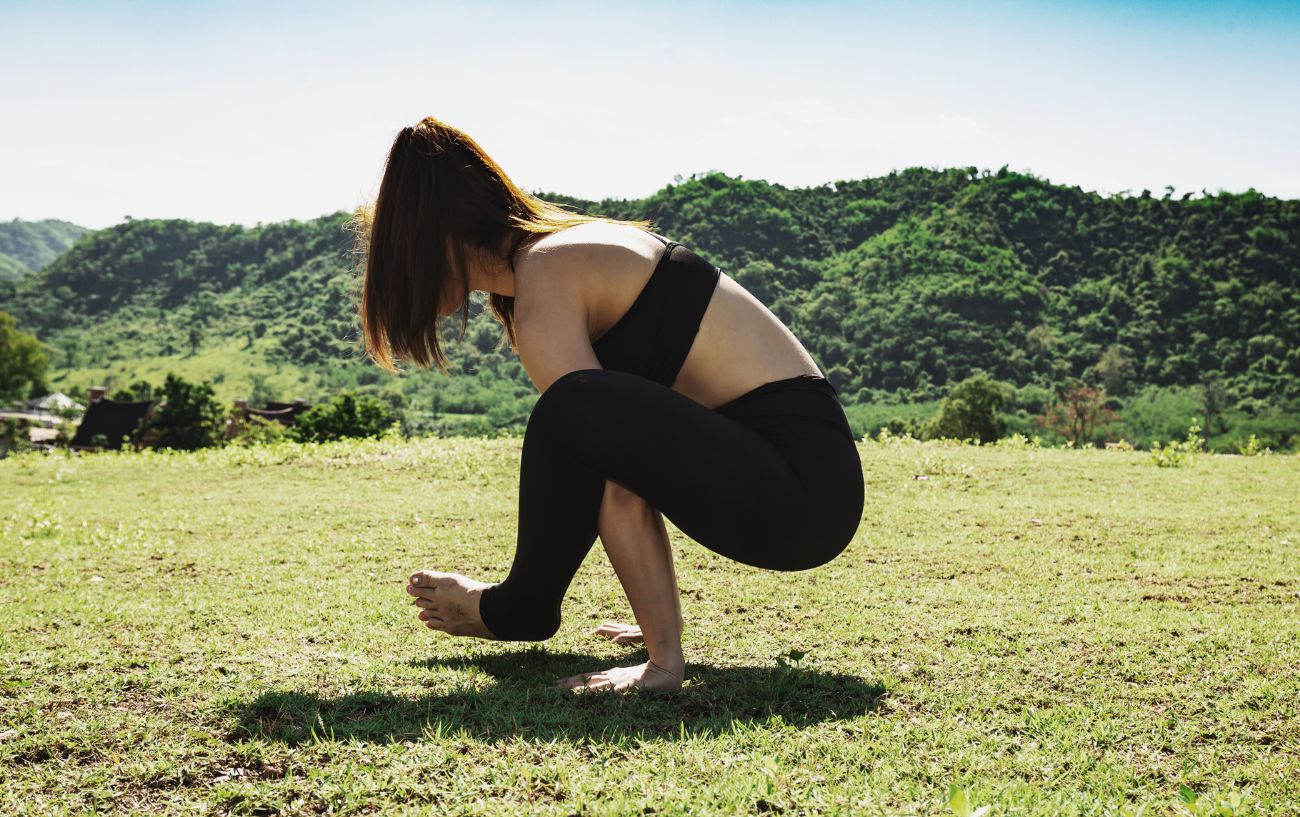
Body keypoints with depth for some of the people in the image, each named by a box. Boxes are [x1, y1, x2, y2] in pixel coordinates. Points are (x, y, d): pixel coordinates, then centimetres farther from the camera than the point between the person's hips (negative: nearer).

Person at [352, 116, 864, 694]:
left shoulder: (545, 282, -13)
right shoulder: (570, 247, 15)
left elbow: (617, 494, -19)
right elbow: (625, 463, 18)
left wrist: (663, 659, -17)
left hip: (801, 487, -10)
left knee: (578, 409, -28)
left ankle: (518, 608, -2)